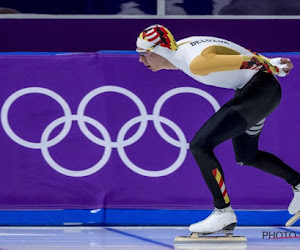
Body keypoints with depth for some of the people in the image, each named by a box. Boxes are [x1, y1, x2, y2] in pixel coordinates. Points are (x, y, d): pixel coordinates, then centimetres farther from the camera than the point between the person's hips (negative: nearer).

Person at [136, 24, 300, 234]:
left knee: (201, 145, -16)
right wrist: (271, 62, 18)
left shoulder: (196, 62, -27)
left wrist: (274, 66, -9)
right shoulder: (179, 49, 5)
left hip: (262, 89, -11)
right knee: (246, 156, 27)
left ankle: (224, 212, -11)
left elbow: (249, 61, -24)